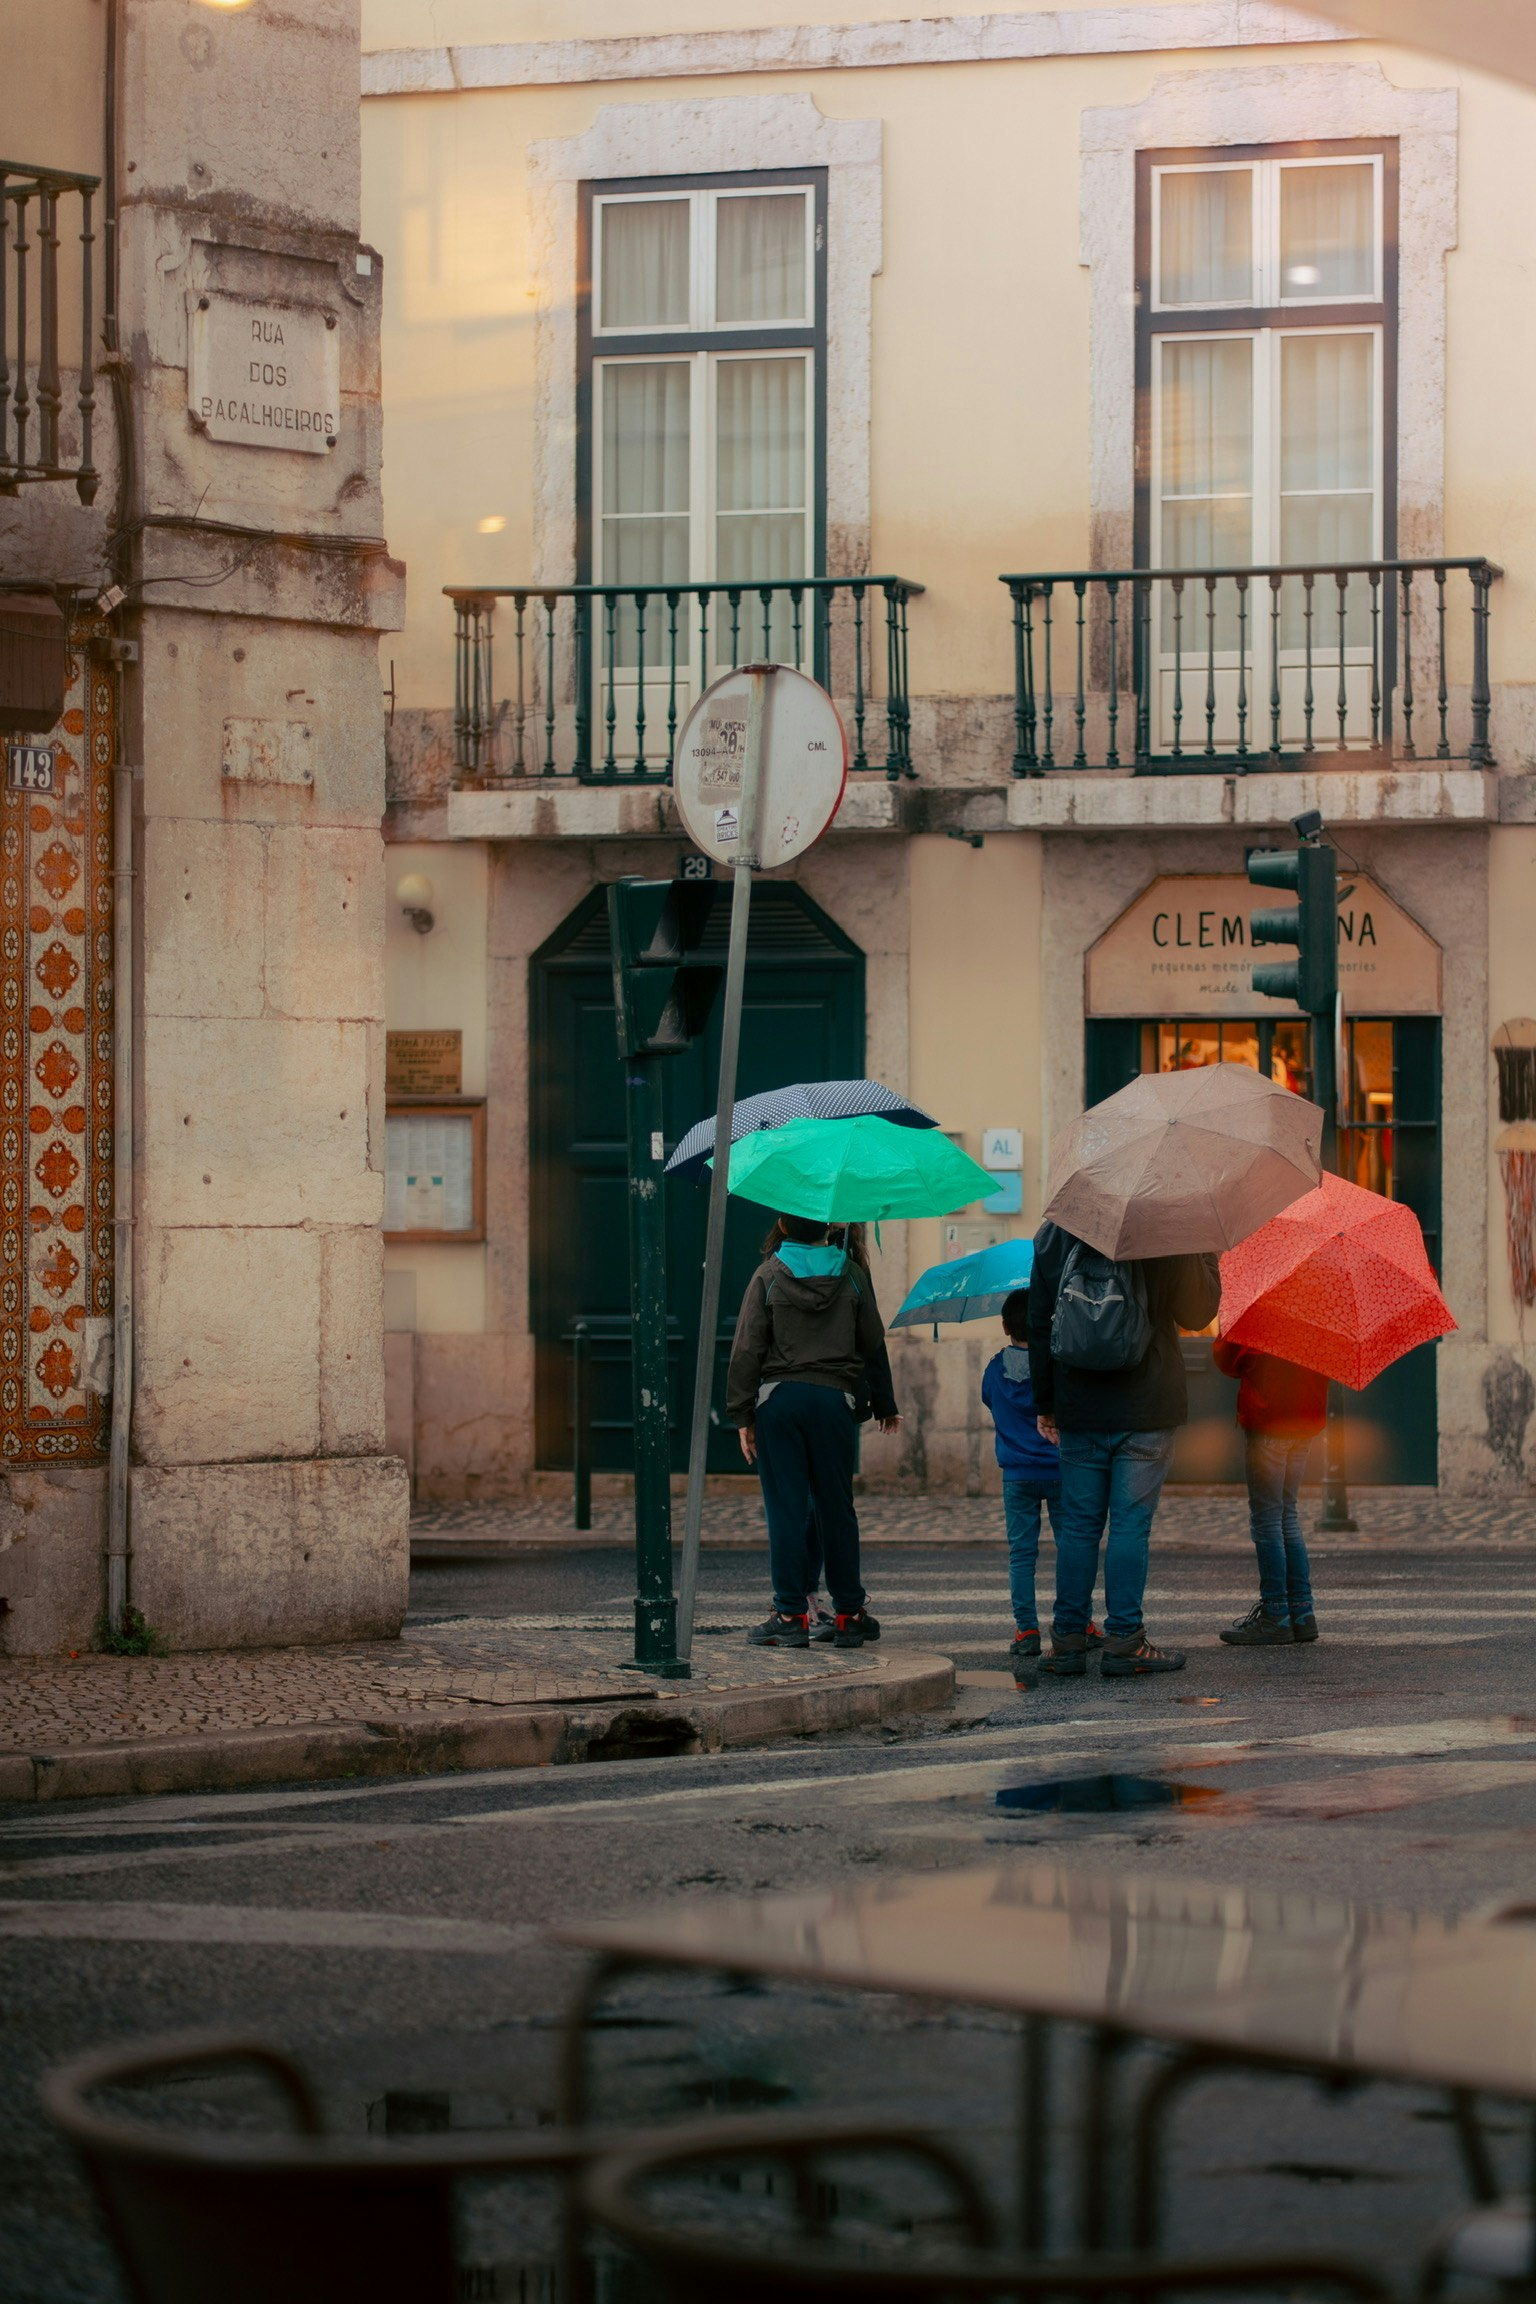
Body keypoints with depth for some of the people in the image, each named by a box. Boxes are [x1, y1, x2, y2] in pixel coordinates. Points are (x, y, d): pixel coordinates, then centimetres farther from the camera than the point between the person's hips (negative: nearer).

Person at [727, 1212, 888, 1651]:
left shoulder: (768, 1276, 0)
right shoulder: (852, 1275, 5)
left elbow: (747, 1350, -3)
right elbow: (873, 1342, 8)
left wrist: (742, 1415, 1)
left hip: (778, 1399, -2)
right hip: (835, 1399, 2)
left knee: (786, 1508, 0)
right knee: (836, 1506, 7)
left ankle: (790, 1614, -1)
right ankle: (849, 1614, 10)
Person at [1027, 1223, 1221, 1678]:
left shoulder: (1051, 1239, 2)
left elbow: (1040, 1327, 6)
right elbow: (1198, 1313, 3)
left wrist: (1045, 1402, 14)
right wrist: (1208, 1256, 17)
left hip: (1079, 1409, 3)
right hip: (1146, 1411, -3)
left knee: (1078, 1525, 9)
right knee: (1131, 1524, 1)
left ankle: (1068, 1640, 9)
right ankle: (1123, 1640, 0)